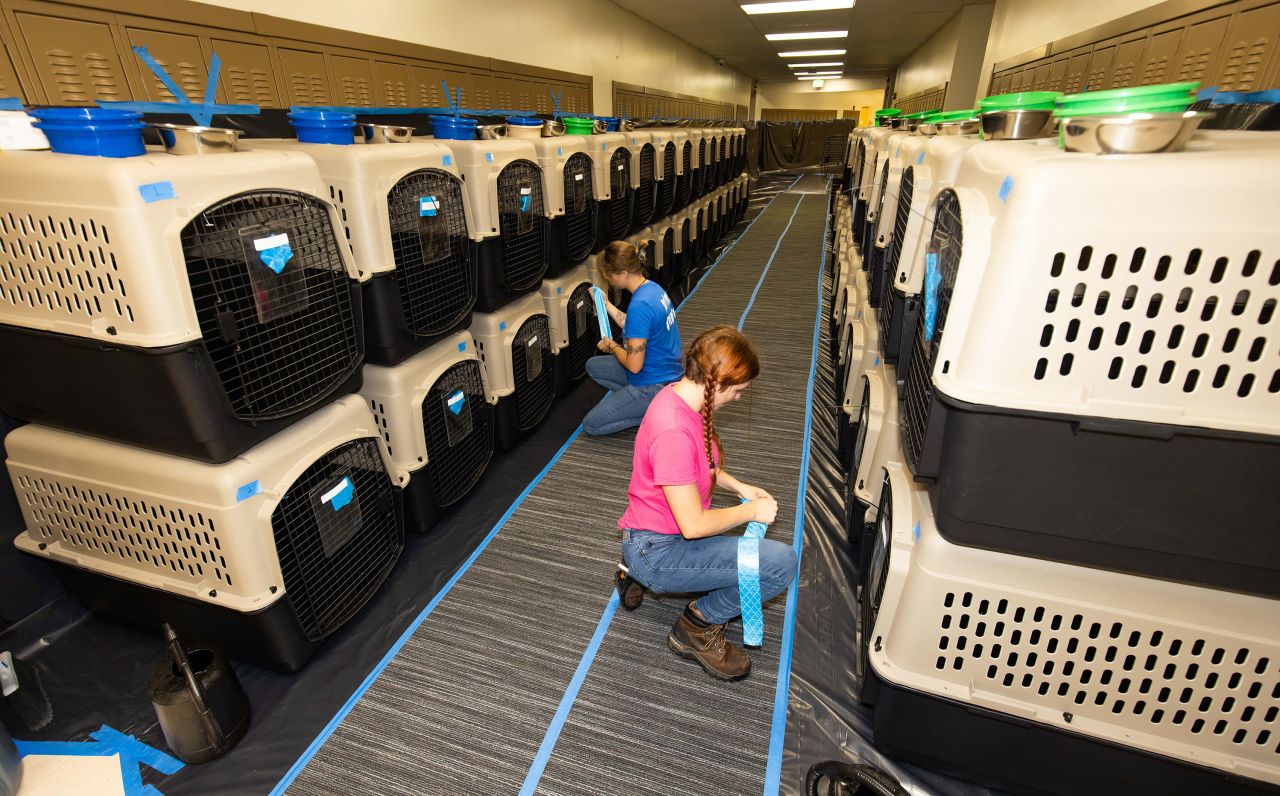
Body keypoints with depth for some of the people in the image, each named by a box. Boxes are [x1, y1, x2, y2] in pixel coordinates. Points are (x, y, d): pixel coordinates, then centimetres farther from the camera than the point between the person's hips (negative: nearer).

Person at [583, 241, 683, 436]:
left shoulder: (639, 305, -29)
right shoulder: (652, 287, 0)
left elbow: (634, 366, -25)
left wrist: (612, 346, -7)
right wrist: (607, 304, 12)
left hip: (654, 386, -9)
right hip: (667, 374, 10)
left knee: (590, 425, -1)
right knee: (593, 365, 21)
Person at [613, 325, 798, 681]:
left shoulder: (681, 395, -2)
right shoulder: (673, 431, -31)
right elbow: (694, 525, -26)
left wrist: (739, 487, 6)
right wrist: (752, 510, -11)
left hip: (663, 530, 10)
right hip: (657, 548, -10)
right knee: (782, 563, -18)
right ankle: (698, 627, 5)